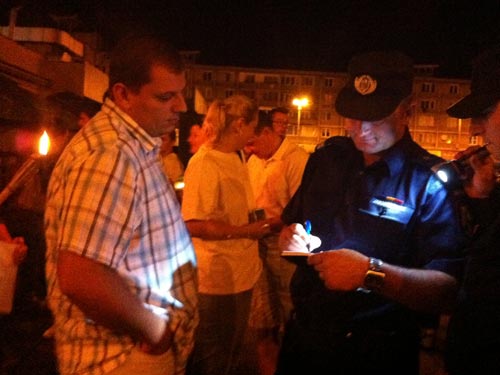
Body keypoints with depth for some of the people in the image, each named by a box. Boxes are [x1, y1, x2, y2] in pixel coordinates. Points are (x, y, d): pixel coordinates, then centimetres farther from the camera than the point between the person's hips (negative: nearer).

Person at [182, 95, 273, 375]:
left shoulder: (236, 159, 9)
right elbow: (194, 225, -25)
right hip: (218, 279, -9)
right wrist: (246, 230, -22)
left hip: (241, 273, 9)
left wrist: (259, 221, 3)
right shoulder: (204, 163, -19)